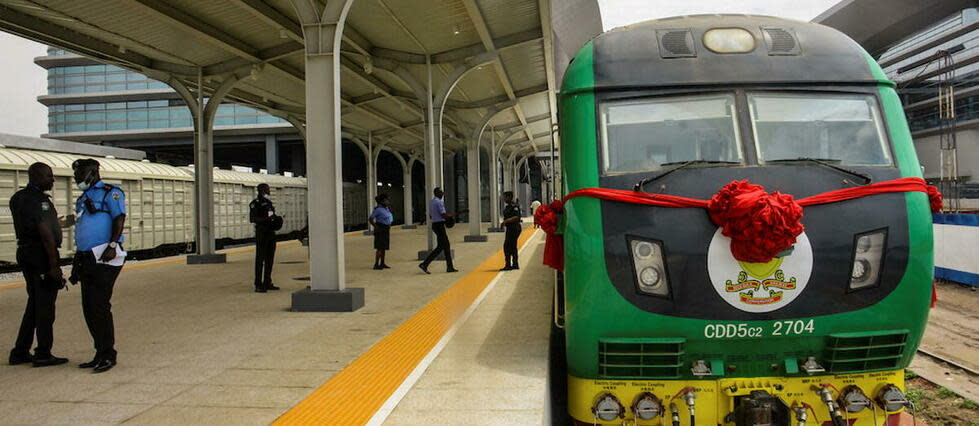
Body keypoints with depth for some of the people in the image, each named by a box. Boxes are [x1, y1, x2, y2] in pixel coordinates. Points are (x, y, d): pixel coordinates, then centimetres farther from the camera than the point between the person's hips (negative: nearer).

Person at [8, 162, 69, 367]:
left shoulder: (17, 198, 14)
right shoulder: (39, 200, -16)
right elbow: (46, 234, -21)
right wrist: (54, 266, -21)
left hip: (24, 251, 9)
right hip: (41, 253, -9)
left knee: (34, 303, 17)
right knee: (45, 305, -2)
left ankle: (20, 352, 20)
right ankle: (43, 354, 4)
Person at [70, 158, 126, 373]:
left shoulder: (110, 193, -2)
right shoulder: (83, 198, 23)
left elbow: (119, 219, -13)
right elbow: (81, 230, 26)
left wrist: (112, 246, -24)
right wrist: (77, 262, 23)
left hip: (105, 259, -9)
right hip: (87, 259, 9)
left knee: (99, 306, -10)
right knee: (89, 308, 8)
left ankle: (108, 355, -2)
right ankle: (101, 354, 16)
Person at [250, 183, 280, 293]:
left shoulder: (269, 202, 19)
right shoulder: (255, 203, -6)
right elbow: (252, 218, -13)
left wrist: (276, 220, 6)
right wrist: (266, 219, -22)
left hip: (271, 231, 8)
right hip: (261, 232, -8)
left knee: (270, 258, 10)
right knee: (260, 258, -7)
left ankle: (267, 283, 17)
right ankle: (258, 285, -6)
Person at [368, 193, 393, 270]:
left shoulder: (387, 208, 11)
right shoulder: (378, 209, -14)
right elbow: (370, 219, -16)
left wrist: (389, 226, 17)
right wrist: (376, 226, -15)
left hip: (386, 229, 8)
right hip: (380, 229, -8)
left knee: (384, 247, 12)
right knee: (380, 248, -8)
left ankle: (382, 263, 20)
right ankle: (376, 264, -5)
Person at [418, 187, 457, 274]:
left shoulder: (431, 202, 15)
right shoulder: (439, 202, -14)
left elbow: (430, 216, 21)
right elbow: (444, 215, -20)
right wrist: (451, 216, -1)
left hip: (434, 225, 10)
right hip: (440, 225, -10)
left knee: (446, 245, 13)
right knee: (440, 247, -6)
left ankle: (449, 267, 15)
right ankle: (424, 264, -10)